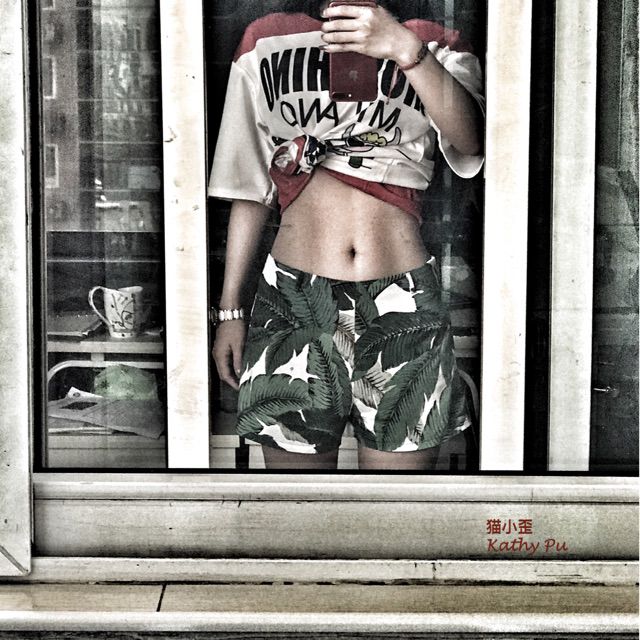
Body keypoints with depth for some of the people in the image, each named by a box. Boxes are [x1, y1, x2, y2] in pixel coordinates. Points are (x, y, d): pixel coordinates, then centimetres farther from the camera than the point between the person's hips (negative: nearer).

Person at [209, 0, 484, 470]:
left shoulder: (434, 49, 10)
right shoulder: (266, 44, 12)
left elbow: (469, 139, -12)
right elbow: (251, 190, 13)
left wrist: (407, 51, -27)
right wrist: (230, 310, 10)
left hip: (403, 308, 0)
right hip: (292, 303, 1)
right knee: (296, 461, 6)